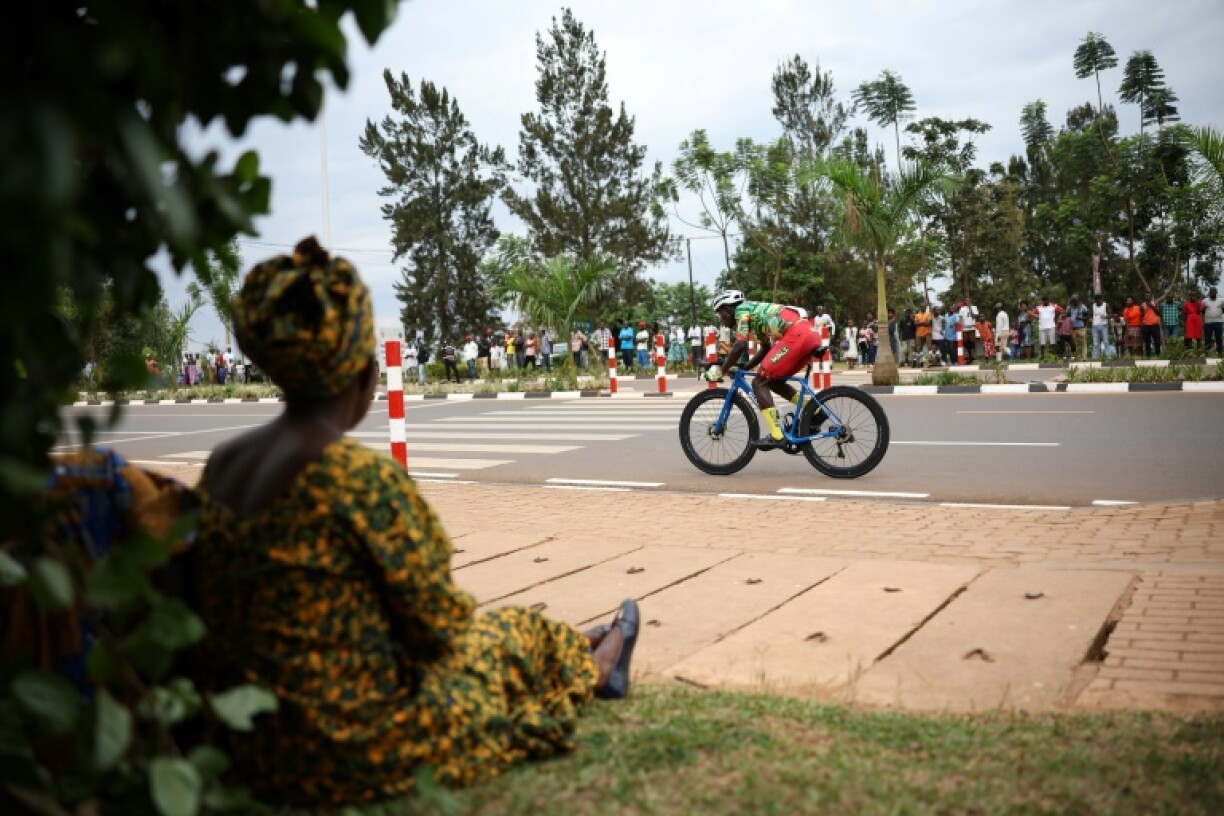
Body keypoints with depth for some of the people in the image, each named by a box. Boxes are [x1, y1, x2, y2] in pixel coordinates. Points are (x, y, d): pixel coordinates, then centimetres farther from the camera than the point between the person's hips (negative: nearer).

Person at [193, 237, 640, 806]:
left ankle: (575, 654, 55)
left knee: (480, 628, 28)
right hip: (359, 754, -7)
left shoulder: (219, 468, -1)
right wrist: (458, 625, 8)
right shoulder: (363, 477, -26)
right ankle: (593, 667, 52)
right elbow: (438, 623, -15)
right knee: (515, 635, 20)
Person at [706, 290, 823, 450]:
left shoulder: (742, 310, 4)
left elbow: (740, 345, -9)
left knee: (759, 382, -4)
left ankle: (776, 436, -11)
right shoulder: (755, 313, 30)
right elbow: (766, 348, 35)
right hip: (811, 333, 9)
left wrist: (721, 370, 0)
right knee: (774, 381, 20)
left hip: (797, 335, -9)